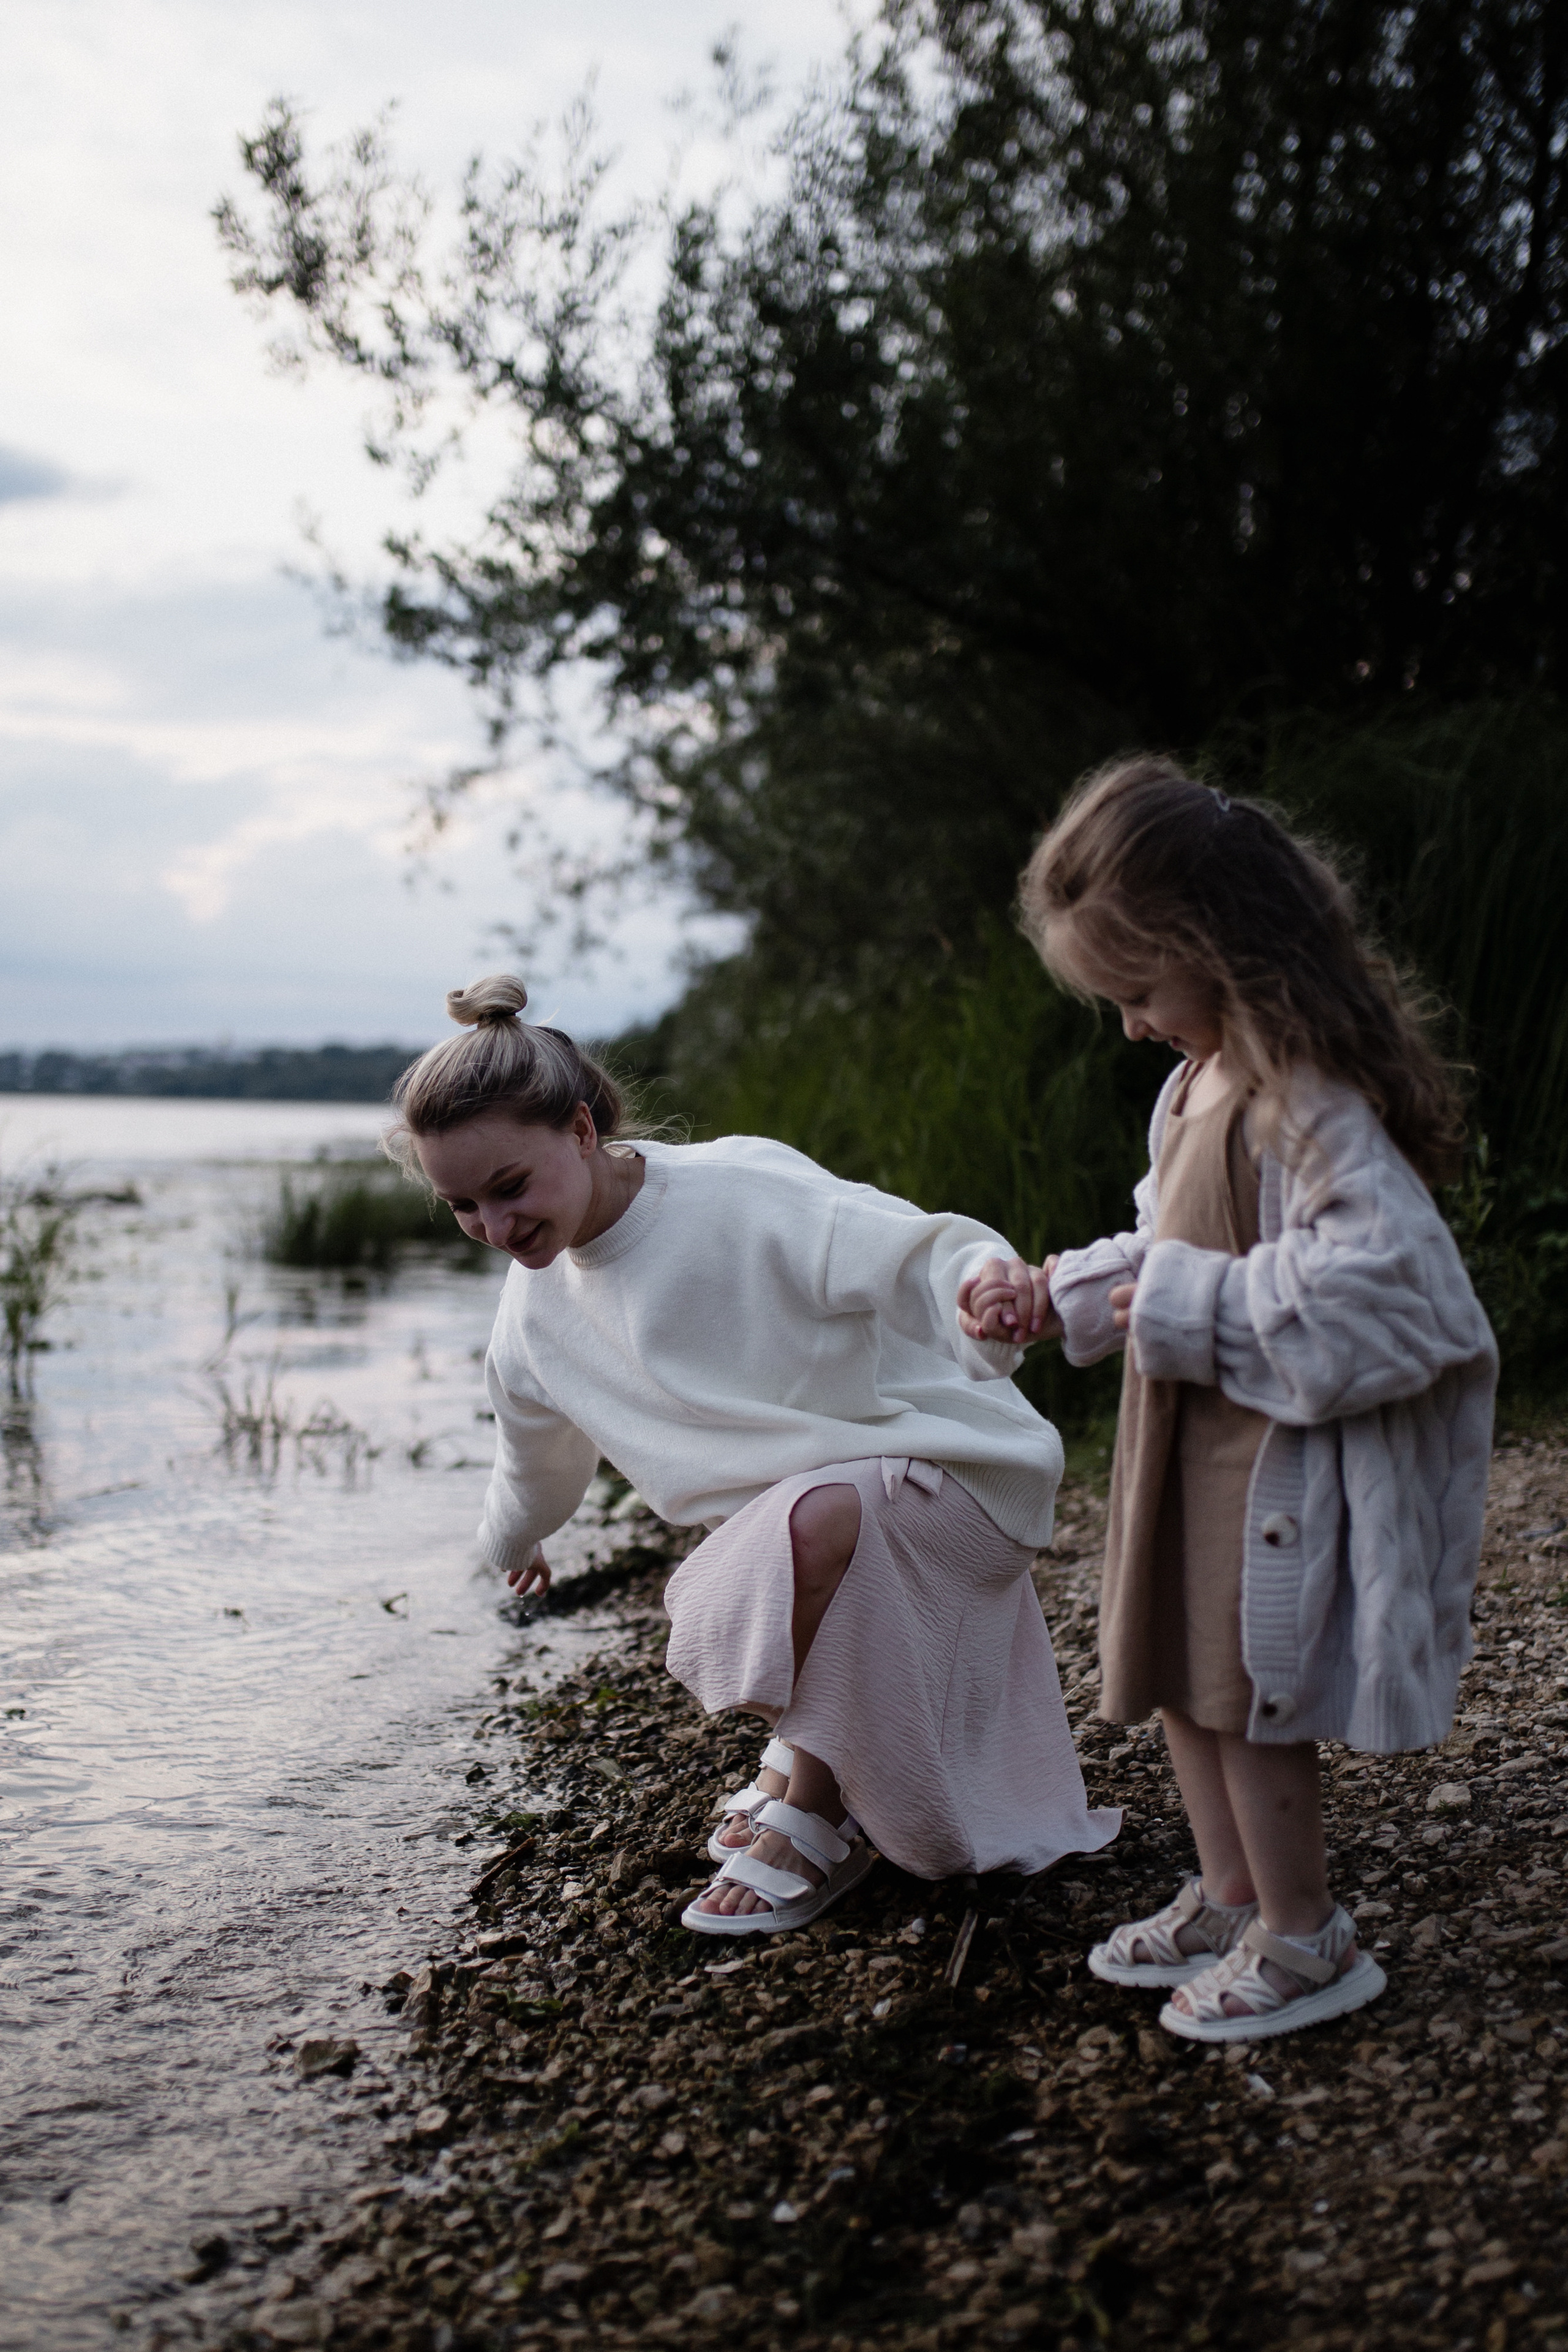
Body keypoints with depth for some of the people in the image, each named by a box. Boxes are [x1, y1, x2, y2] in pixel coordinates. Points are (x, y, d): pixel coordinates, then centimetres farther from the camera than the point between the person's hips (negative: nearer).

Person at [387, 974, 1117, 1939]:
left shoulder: (741, 1189, -23)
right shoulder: (537, 1306, 0)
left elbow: (919, 1249, -34)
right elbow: (537, 1454, 22)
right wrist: (514, 1544, 41)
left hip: (954, 1470, -8)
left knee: (812, 1517, -36)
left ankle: (813, 1800, -15)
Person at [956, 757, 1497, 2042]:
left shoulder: (1307, 1099, -24)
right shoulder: (1203, 1080, 7)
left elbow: (1379, 1276, -32)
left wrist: (1183, 1311, -25)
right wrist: (1055, 1295, 8)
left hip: (1281, 1455, -9)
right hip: (1196, 1442, 9)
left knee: (1247, 1693, 4)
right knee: (1181, 1677, 19)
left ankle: (1305, 1943, 24)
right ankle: (1230, 1899, 38)